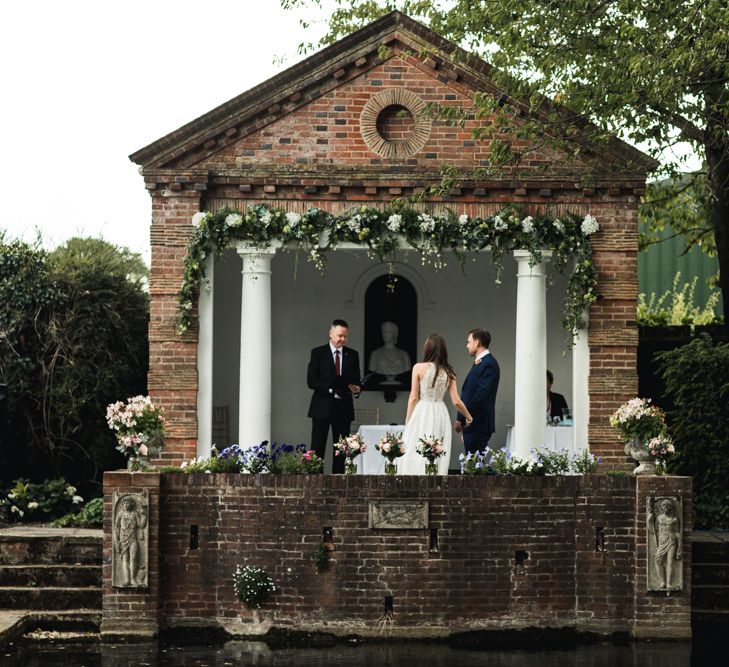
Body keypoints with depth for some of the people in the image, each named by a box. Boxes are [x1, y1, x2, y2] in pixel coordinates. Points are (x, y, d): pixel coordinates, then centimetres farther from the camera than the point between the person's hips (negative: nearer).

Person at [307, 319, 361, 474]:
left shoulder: (352, 355, 10)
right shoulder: (318, 353, 0)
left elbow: (356, 380, 12)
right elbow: (311, 381, -7)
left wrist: (356, 390, -12)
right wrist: (332, 391, -17)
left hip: (344, 408, 3)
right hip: (322, 407, -3)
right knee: (317, 449, -4)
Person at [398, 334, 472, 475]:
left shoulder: (419, 368, -5)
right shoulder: (448, 372, 4)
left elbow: (413, 397, -4)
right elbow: (456, 401, 2)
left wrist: (408, 421, 5)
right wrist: (468, 417, 18)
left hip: (421, 415, -3)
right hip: (440, 415, 3)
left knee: (415, 457, 0)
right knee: (439, 457, 7)